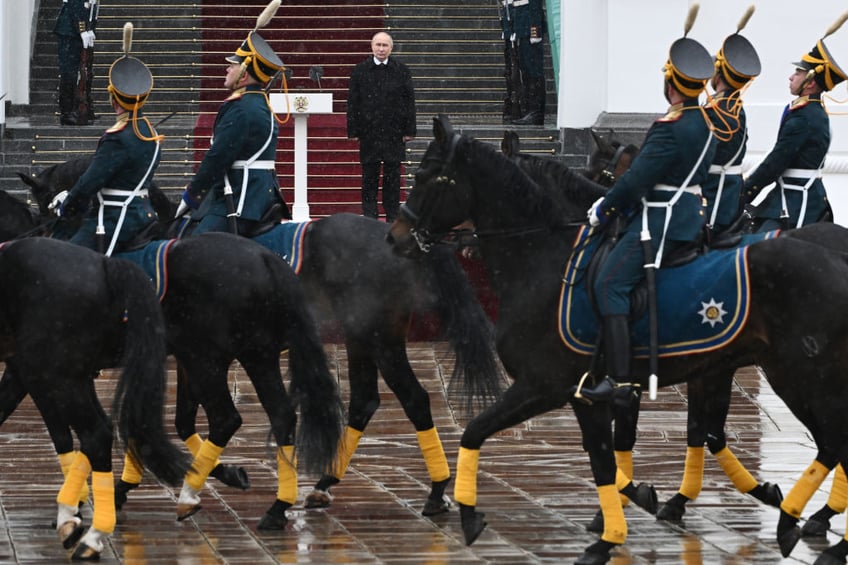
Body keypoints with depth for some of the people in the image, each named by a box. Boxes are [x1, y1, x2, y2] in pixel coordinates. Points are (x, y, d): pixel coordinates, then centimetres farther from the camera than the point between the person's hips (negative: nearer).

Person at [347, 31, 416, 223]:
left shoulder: (401, 71, 3)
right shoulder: (360, 70, 2)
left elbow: (409, 101, 4)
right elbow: (352, 102, 3)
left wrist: (409, 130, -1)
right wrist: (353, 130, -2)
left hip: (394, 133, 0)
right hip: (369, 132, 0)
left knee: (393, 175, 4)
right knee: (369, 175, 2)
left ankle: (392, 216, 11)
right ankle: (369, 216, 8)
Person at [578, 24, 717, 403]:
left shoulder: (669, 129, -19)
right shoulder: (703, 122, 12)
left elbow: (637, 177, -18)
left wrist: (605, 208, -4)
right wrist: (621, 203, 18)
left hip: (661, 219, -10)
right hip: (691, 212, 10)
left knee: (610, 284, -15)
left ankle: (619, 378, -24)